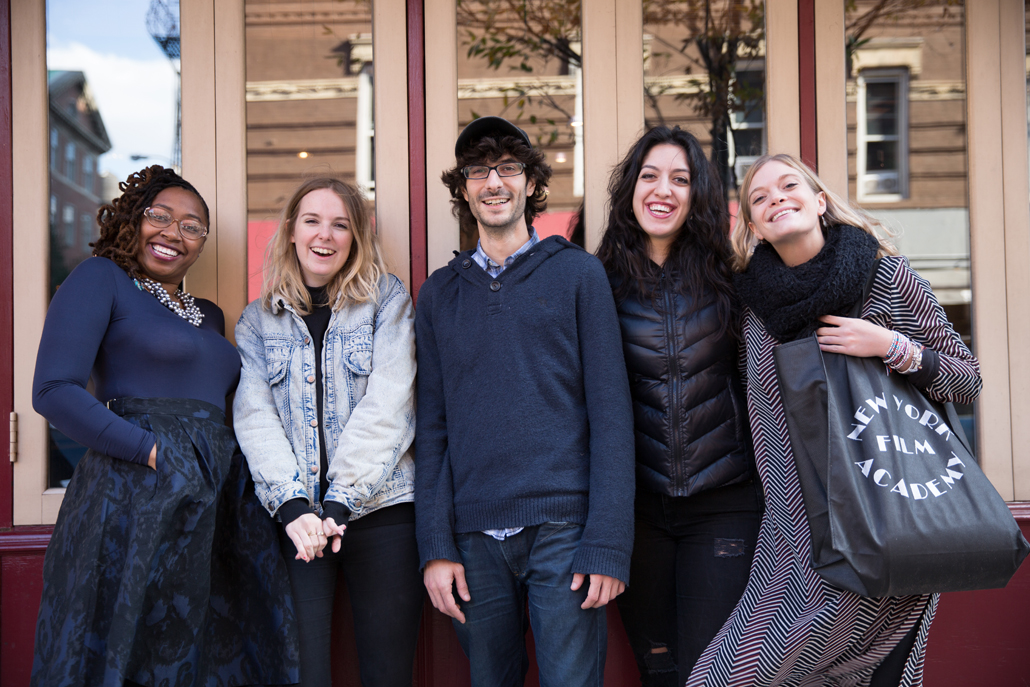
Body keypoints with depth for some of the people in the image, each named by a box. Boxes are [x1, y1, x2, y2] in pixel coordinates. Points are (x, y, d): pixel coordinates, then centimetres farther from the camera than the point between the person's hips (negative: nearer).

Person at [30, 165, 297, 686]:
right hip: (132, 501, -6)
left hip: (211, 509, 7)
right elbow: (53, 391, -11)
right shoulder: (101, 278, 0)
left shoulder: (209, 316, 21)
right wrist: (154, 451, -16)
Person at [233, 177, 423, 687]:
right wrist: (293, 507, -14)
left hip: (379, 511, -1)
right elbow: (254, 417, 2)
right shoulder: (257, 320, 14)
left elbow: (387, 406, -4)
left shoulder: (387, 300, 7)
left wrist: (340, 502, -13)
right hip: (291, 518, 1)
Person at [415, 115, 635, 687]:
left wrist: (608, 545, -10)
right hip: (475, 537, 3)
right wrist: (435, 546, 0)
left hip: (562, 529, -2)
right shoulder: (439, 293, 12)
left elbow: (611, 413, -2)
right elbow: (432, 426, 9)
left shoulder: (577, 274, 3)